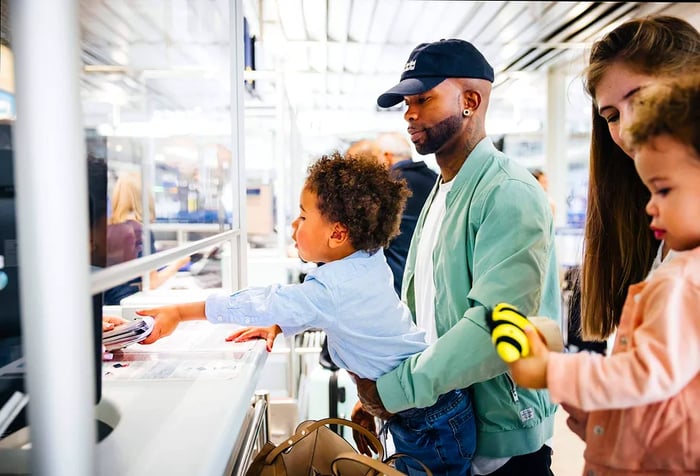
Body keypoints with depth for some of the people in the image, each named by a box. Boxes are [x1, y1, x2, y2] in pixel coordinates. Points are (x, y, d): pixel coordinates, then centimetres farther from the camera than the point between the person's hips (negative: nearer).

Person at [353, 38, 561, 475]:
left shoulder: (509, 193, -19)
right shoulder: (440, 193, 9)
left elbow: (498, 325, -30)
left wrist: (397, 389, -23)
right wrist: (376, 390, 3)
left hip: (501, 440, -8)